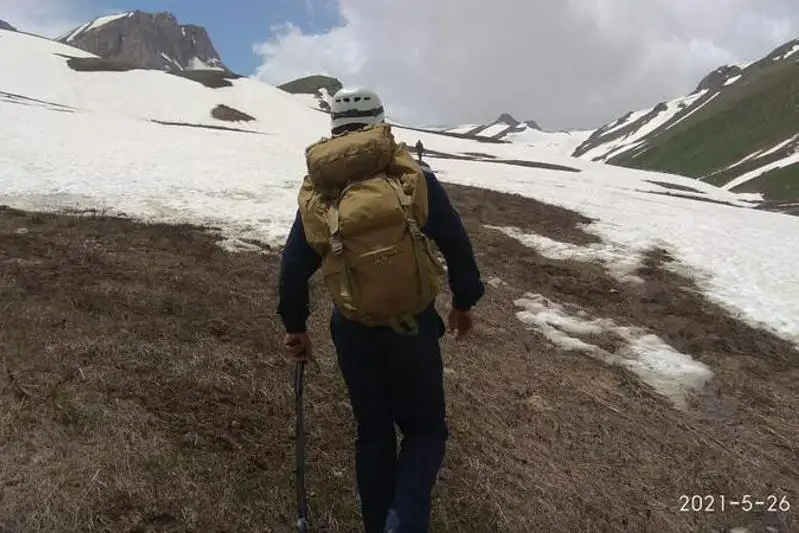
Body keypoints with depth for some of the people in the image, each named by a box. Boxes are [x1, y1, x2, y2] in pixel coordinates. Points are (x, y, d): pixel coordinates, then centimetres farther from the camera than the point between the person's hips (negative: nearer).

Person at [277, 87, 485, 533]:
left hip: (352, 331, 3)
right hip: (413, 327, -2)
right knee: (425, 428, 14)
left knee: (374, 433, 19)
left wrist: (295, 325, 16)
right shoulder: (414, 176, -8)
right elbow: (456, 244, -4)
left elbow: (294, 265, 3)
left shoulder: (317, 191, -1)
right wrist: (464, 301, 10)